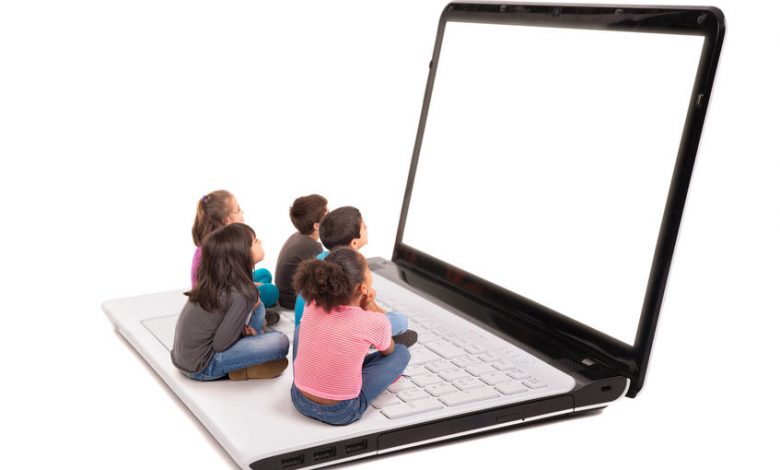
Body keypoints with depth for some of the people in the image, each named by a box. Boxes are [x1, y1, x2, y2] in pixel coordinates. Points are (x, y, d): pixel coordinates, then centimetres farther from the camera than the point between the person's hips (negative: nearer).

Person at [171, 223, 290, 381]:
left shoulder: (211, 279, -3)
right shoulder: (242, 295, -25)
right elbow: (220, 345, -20)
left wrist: (242, 326, -2)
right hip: (201, 368, -8)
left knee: (257, 306, 10)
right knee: (281, 342, -16)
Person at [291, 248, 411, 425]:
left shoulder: (312, 305, -10)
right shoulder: (376, 323, -20)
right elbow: (388, 351, 6)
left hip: (300, 400, 3)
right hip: (340, 413, -3)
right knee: (402, 352, 12)